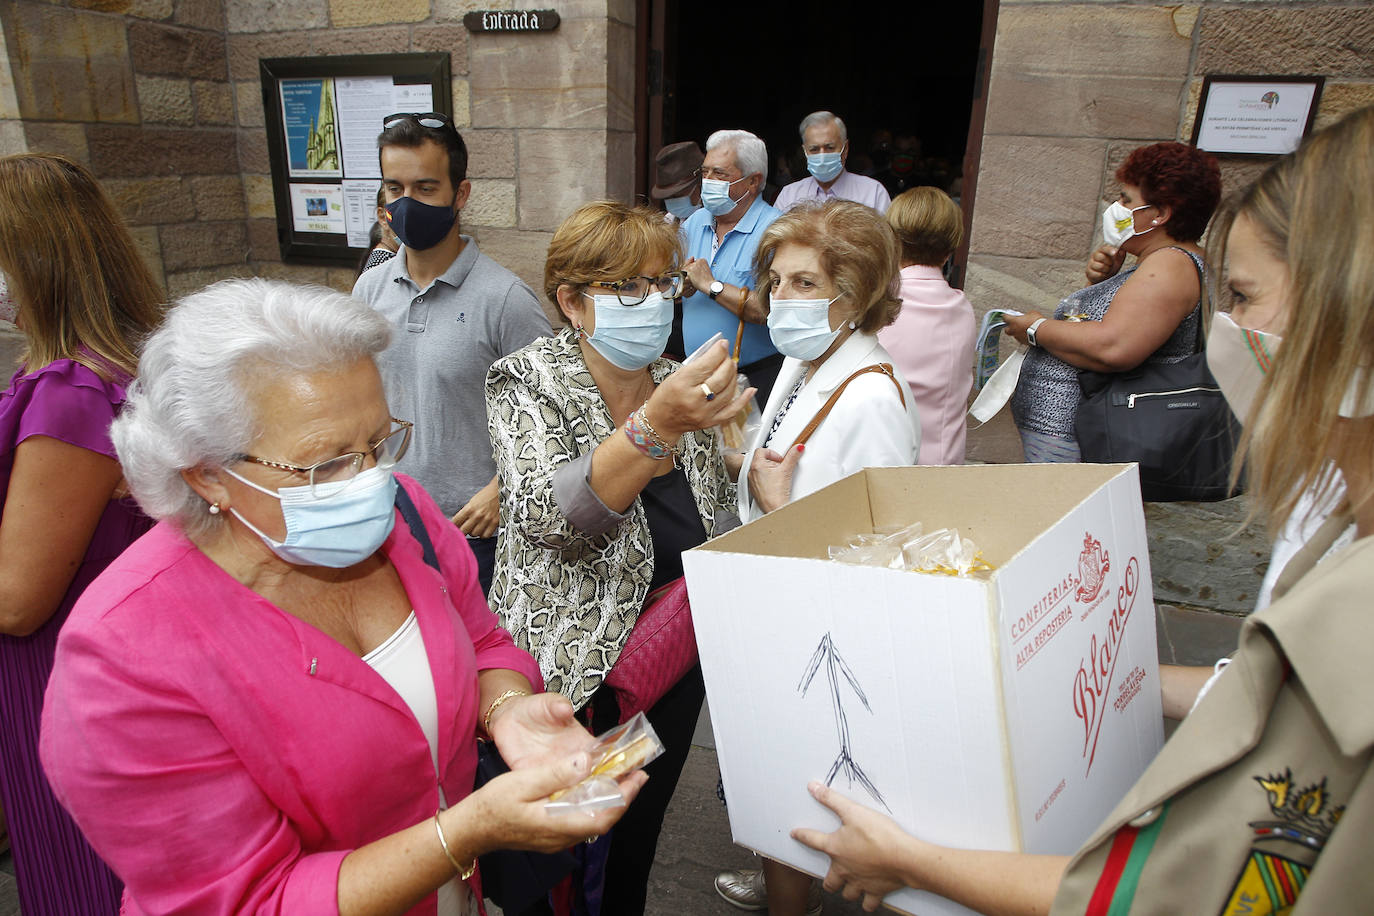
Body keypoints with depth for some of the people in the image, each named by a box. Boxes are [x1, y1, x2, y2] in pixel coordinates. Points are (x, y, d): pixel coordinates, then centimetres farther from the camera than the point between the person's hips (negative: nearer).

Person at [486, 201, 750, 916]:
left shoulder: (681, 385, 1)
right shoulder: (529, 385, -13)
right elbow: (548, 518, -32)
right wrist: (655, 427, -44)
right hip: (573, 670, -4)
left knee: (641, 832, 24)